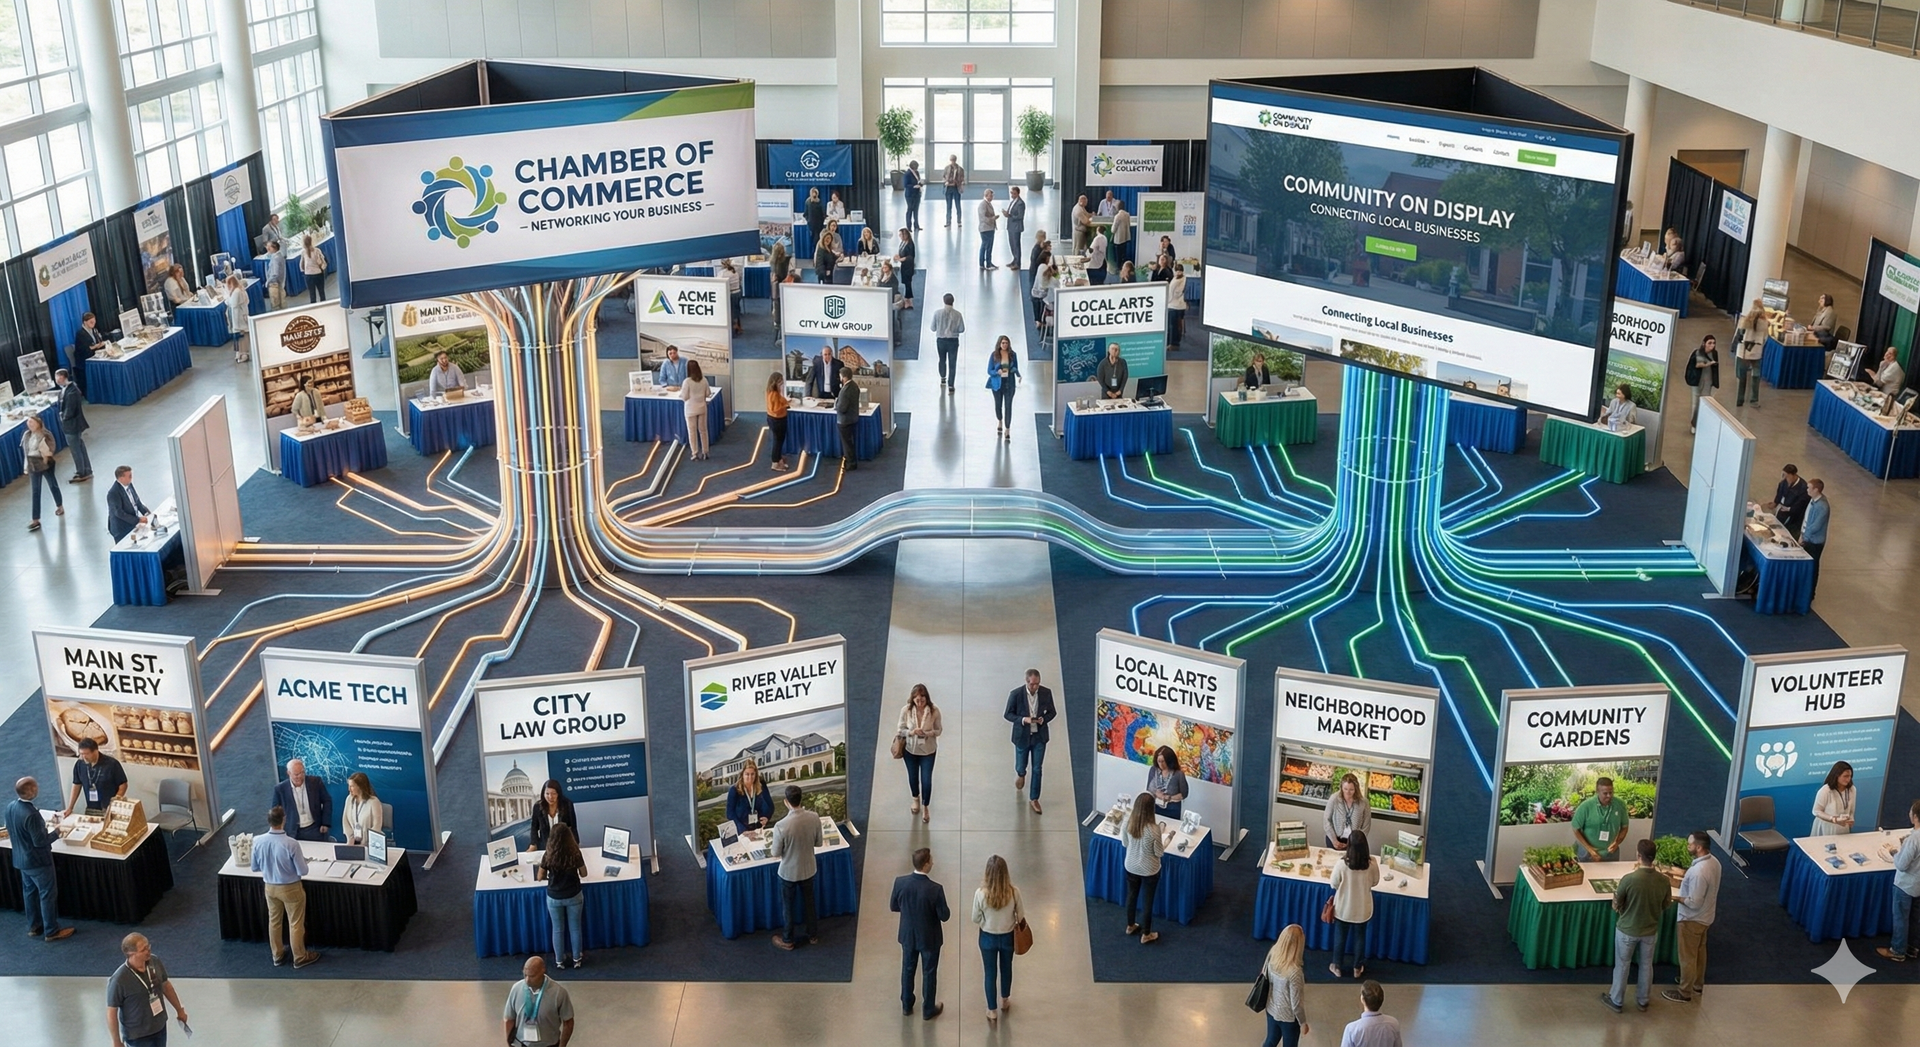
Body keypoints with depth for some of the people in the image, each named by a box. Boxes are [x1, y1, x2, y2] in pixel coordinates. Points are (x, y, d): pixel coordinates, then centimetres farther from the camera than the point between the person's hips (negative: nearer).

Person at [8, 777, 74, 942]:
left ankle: (33, 927, 35)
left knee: (29, 891, 22)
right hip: (37, 860, -9)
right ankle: (52, 931, 16)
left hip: (20, 858, 9)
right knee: (48, 894, 6)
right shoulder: (31, 814, -32)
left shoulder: (10, 807, -5)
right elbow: (40, 842, -26)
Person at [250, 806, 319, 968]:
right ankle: (300, 958, 29)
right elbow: (303, 871, -20)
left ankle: (278, 956, 38)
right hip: (291, 888, -4)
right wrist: (303, 859, 1)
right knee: (296, 924, 14)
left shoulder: (258, 841, -16)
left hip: (270, 887, 4)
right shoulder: (291, 844, -29)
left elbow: (255, 868, -1)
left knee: (274, 921, 23)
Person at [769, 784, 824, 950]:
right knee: (809, 902, 24)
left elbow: (776, 853, -16)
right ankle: (813, 935, 40)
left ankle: (788, 940, 34)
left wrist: (771, 847, 6)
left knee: (789, 906, 17)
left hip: (789, 872, -4)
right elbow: (819, 843, -3)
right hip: (808, 869, 4)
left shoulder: (781, 826, -30)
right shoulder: (814, 818, -18)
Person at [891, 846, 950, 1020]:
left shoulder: (900, 882, -19)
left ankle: (906, 1005, 39)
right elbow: (944, 916, -18)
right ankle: (928, 1010, 32)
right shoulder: (935, 889, -30)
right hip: (929, 938, -3)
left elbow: (893, 906, -4)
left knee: (907, 969, 23)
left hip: (908, 935, 3)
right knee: (929, 973, 16)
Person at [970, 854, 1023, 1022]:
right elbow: (1021, 916, -8)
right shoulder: (1014, 892, -23)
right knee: (1006, 969, 26)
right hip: (1007, 937, 1)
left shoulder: (981, 893, -27)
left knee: (990, 973, 17)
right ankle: (1005, 1000, 48)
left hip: (988, 938, -1)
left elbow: (976, 919, -13)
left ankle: (992, 1010, 30)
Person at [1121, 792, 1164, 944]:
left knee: (1132, 895, 26)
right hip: (1149, 870, -4)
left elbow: (1124, 844, -1)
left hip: (1131, 867, 4)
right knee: (1148, 900, 16)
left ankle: (1130, 926, 47)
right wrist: (1167, 841, 1)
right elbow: (1159, 852, -17)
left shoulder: (1128, 822, -17)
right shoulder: (1153, 828, -30)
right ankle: (1146, 935, 32)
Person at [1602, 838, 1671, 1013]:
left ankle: (1617, 1001, 30)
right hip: (1650, 930, 3)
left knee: (1622, 966, 16)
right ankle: (1642, 1000, 39)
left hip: (1627, 930, -3)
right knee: (1646, 965, 23)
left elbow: (1616, 906, -15)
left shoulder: (1629, 879, -28)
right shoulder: (1664, 880, -16)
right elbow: (1666, 905, 2)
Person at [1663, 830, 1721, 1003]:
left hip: (1692, 919, -9)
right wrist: (1685, 880, 7)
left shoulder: (1698, 872, -35)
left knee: (1687, 957, 8)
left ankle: (1685, 993, 23)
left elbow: (1694, 903, -29)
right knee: (1699, 951, 27)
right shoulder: (1713, 861, -6)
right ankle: (1698, 984, 44)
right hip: (1705, 916, 9)